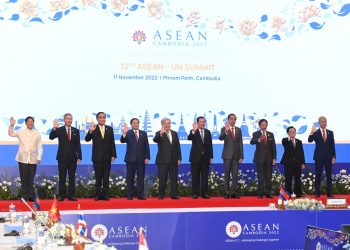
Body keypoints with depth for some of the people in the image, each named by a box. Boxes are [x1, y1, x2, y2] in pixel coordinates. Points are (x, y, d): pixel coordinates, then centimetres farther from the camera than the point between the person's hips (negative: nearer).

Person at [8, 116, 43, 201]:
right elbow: (11, 134, -5)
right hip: (23, 158, 0)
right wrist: (11, 125, -21)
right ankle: (24, 196, 3)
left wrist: (39, 158, 0)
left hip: (33, 159, 0)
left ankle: (31, 196, 2)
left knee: (31, 178, -2)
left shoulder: (37, 133, 8)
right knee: (23, 178, -2)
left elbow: (39, 147, 8)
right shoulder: (21, 132, 7)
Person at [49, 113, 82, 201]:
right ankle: (61, 195, 6)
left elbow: (78, 145, 7)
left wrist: (79, 156, 1)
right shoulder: (59, 130, 1)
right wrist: (54, 128, -30)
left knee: (72, 177, 5)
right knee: (62, 178, 2)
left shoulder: (76, 131, 7)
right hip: (62, 157, -2)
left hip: (72, 158, 2)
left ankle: (71, 195, 10)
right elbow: (51, 137, -14)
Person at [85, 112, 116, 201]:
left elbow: (112, 142, 6)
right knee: (98, 177, 2)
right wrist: (90, 131, -31)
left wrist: (113, 155, 0)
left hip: (107, 157, 2)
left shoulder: (110, 129, 7)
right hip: (97, 157, -2)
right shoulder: (93, 129, 0)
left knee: (106, 177, 4)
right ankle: (98, 195, 6)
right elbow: (87, 139, -13)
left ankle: (105, 194, 7)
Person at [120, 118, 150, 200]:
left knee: (141, 177, 3)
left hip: (141, 159, 2)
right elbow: (122, 141, -16)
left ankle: (141, 194, 6)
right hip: (131, 159, -2)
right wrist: (124, 133, -35)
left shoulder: (144, 134, 9)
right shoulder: (128, 133, 2)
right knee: (130, 178, 3)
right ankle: (130, 195, 7)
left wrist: (147, 157, -2)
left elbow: (146, 146, 7)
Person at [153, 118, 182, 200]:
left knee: (174, 178, 4)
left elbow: (178, 146, 11)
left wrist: (179, 158, 5)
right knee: (162, 178, -1)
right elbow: (155, 140, -24)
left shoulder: (175, 133, 12)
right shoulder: (159, 134, -2)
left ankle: (174, 194, 9)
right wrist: (160, 134, -44)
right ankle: (161, 195, 5)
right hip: (163, 160, -4)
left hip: (173, 160, 4)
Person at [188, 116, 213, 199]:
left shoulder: (208, 132, 10)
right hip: (196, 157, -3)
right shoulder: (193, 132, -3)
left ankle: (204, 193, 9)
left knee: (205, 176, 5)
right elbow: (189, 138, -24)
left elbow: (210, 145, 10)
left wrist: (211, 156, 6)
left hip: (205, 158, 3)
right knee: (195, 176, 2)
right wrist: (194, 131, -43)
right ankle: (195, 193, 6)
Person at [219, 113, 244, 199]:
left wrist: (241, 156, 4)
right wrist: (226, 131, -39)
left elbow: (240, 143, 9)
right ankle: (227, 193, 1)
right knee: (227, 174, -1)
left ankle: (234, 192, 6)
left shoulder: (238, 130, 10)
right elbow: (220, 138, -19)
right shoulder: (224, 129, 0)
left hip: (236, 155, 3)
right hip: (227, 155, -3)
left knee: (235, 174, 3)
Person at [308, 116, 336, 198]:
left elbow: (332, 145, 6)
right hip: (319, 157, -2)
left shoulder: (330, 133, 6)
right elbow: (310, 140, -16)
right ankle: (317, 193, 5)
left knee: (329, 175, 4)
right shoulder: (316, 132, -1)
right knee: (318, 175, 2)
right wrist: (311, 133, -34)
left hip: (328, 157, 2)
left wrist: (333, 156, 1)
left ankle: (329, 193, 7)